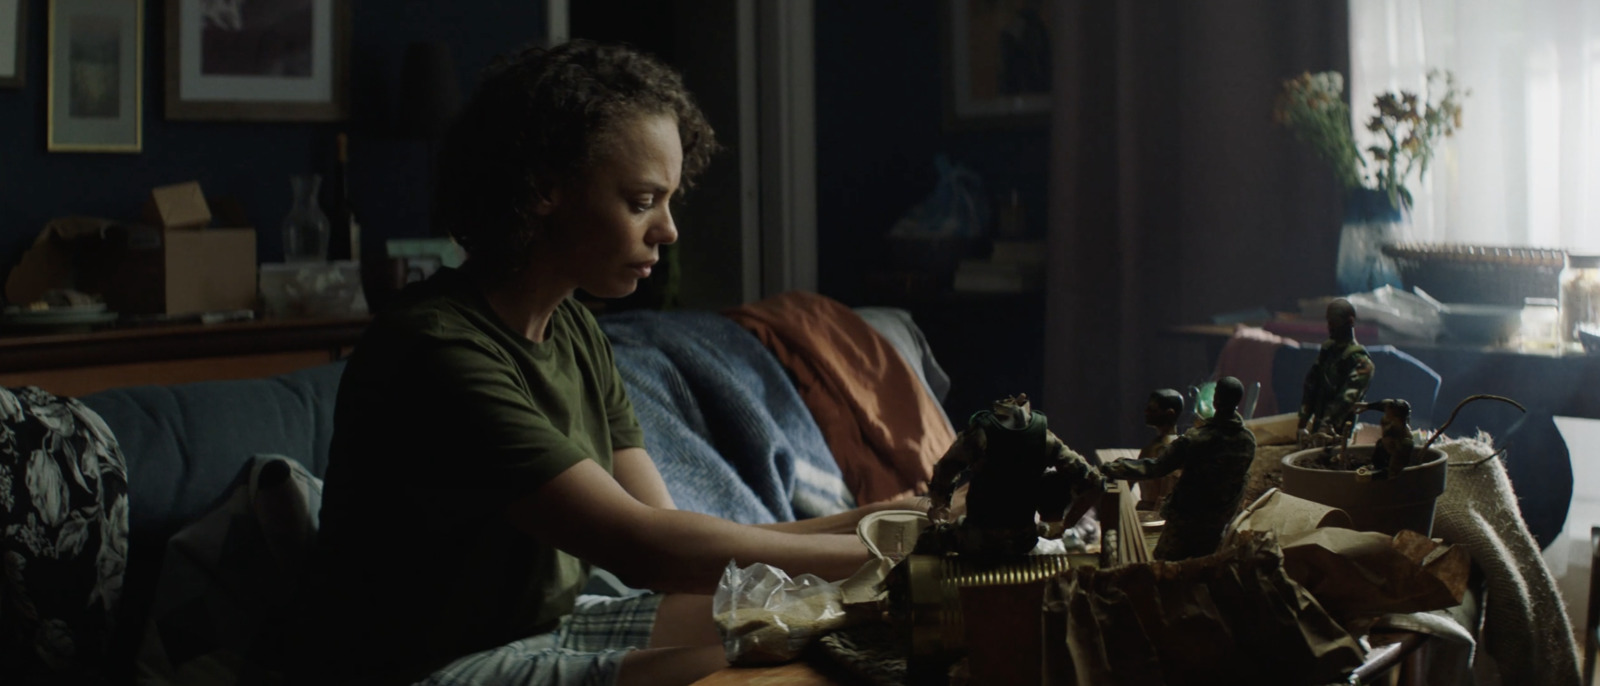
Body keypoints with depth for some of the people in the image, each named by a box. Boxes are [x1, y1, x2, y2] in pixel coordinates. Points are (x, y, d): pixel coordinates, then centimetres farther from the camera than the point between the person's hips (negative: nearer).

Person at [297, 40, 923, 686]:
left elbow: (668, 532, -1)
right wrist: (875, 551, -24)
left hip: (547, 623, 9)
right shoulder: (437, 349, -25)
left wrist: (860, 523, -13)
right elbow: (643, 547, -29)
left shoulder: (574, 330, 3)